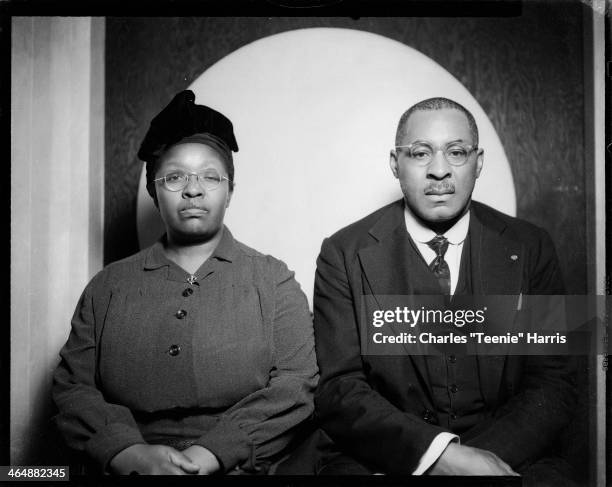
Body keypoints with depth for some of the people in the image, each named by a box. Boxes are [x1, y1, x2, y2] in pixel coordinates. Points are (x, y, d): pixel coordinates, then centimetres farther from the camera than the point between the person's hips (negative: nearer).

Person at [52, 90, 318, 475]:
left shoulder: (273, 279, 6)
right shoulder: (108, 287, 12)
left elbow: (296, 383, -3)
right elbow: (73, 386, 7)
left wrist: (210, 454, -13)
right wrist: (135, 455, -10)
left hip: (241, 468, 0)